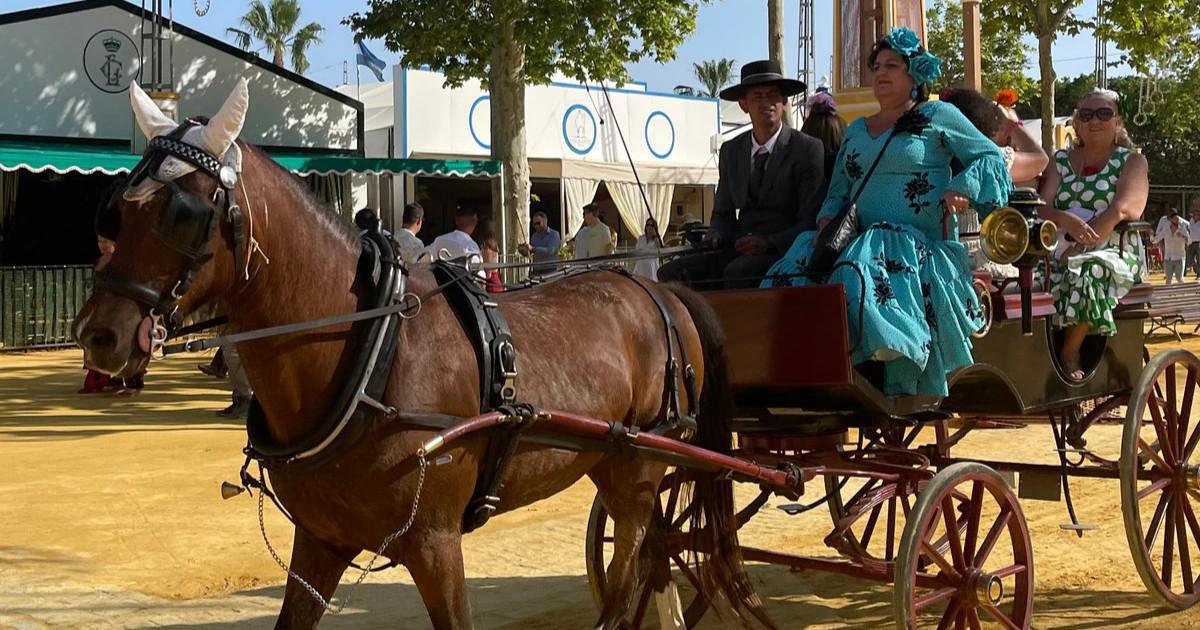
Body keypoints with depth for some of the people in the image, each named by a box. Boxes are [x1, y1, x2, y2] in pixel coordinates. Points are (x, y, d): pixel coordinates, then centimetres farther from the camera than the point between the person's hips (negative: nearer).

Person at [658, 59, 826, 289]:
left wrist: (768, 243, -20)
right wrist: (716, 236, -3)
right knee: (672, 272, -17)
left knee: (738, 272, -37)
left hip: (782, 251, -5)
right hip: (737, 249, 5)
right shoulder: (731, 151, 17)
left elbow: (812, 221, -4)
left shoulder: (808, 149, 1)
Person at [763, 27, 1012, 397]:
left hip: (922, 243, -5)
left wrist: (962, 188, -14)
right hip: (863, 242, 6)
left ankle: (900, 393, -33)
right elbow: (838, 193, 26)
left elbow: (990, 157, 6)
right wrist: (828, 220, 3)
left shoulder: (938, 116, 11)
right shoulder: (856, 131, 26)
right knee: (802, 267, -25)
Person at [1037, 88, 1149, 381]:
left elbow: (1120, 211, -11)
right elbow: (1040, 206, 4)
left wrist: (1078, 247, -23)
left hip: (1115, 253, -3)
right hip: (1060, 252, 3)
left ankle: (1069, 353, -18)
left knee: (1087, 272, -38)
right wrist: (1068, 220, -21)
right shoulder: (1061, 160, 18)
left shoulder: (1132, 161, 7)